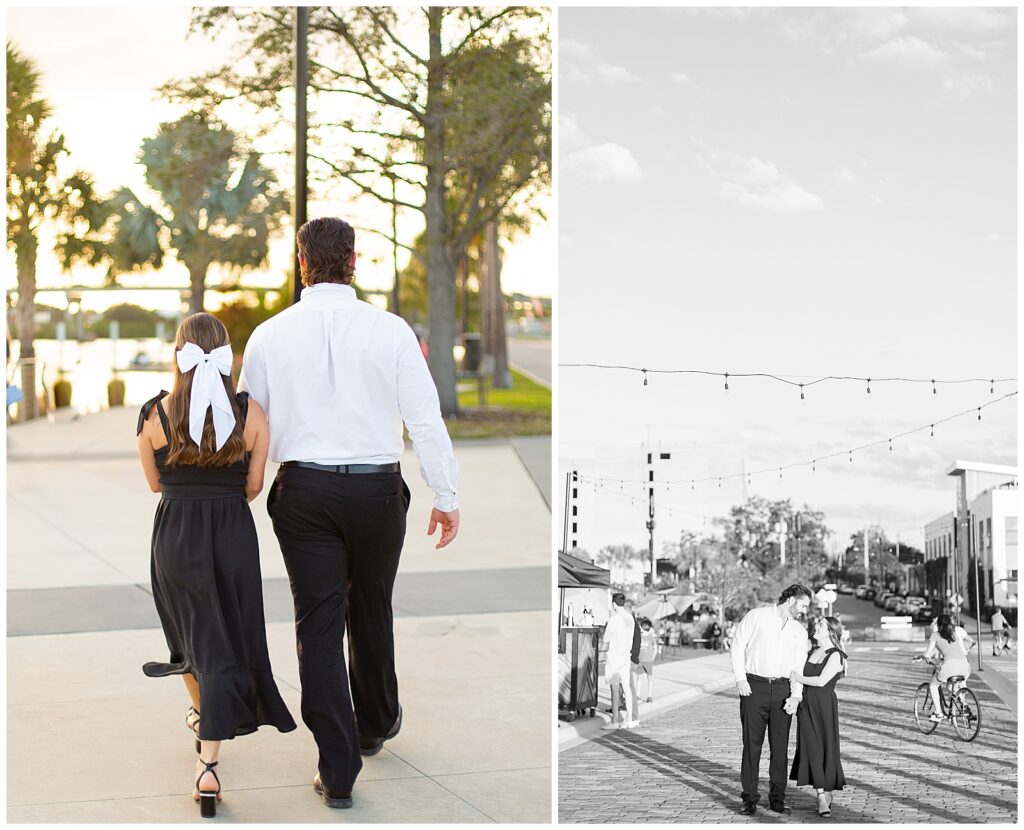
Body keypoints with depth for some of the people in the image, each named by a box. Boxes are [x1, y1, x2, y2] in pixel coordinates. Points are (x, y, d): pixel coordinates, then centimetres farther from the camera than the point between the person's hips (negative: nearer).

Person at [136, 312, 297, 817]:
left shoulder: (154, 414, -8)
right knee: (226, 642, 2)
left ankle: (201, 713, 48)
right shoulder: (251, 414, -7)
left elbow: (155, 483, 3)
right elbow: (253, 486, -1)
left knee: (189, 628, 24)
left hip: (174, 535, 1)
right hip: (234, 536, -1)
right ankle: (208, 762, -6)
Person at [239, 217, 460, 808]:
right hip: (377, 489, 0)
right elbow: (425, 416, -5)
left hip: (304, 490, 0)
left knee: (319, 624, 4)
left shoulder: (272, 335, -1)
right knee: (372, 612, 20)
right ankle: (376, 725, 41)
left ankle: (338, 770, 1)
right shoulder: (390, 330, -6)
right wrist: (446, 496, 3)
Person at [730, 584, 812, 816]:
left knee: (780, 746, 3)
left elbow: (799, 666, 10)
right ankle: (750, 798, 6)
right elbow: (737, 646, 0)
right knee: (752, 743, -1)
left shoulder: (800, 631, 15)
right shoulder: (757, 617, 2)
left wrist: (796, 695, -4)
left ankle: (777, 798, 11)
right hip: (754, 686, -3)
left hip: (782, 689, 4)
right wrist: (740, 679, -8)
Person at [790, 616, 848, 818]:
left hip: (824, 705, -6)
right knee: (812, 750, 0)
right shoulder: (812, 652, 17)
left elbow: (821, 681, -14)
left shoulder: (835, 655, -5)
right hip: (806, 704, 6)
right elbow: (801, 675, 18)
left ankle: (827, 795, 7)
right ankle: (823, 797, 0)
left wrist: (799, 678, -3)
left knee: (825, 748, -2)